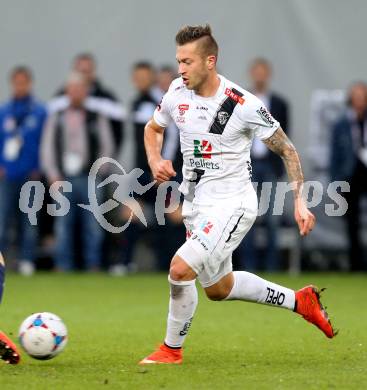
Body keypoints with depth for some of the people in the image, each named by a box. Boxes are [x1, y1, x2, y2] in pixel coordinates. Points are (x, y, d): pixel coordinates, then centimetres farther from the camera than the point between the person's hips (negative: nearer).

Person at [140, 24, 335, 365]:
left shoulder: (243, 105, -20)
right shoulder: (178, 92, -4)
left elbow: (286, 150, -9)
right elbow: (153, 127, 17)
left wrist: (300, 201, -15)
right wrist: (155, 161, -3)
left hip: (231, 205, -8)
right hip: (195, 205, 8)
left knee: (180, 269, -21)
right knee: (218, 288, 20)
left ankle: (172, 349, -1)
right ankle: (299, 301, 37)